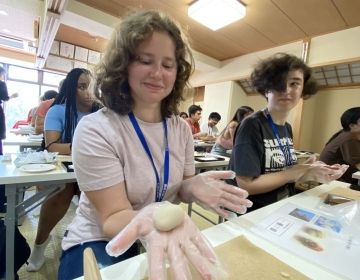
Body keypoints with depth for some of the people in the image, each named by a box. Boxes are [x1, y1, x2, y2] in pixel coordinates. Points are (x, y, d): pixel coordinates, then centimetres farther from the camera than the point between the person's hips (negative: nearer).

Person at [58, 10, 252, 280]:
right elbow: (113, 218, -19)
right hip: (100, 244, -3)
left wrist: (193, 187, -22)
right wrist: (149, 219, -41)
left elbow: (176, 189, 1)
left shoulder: (182, 129, -6)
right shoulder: (96, 130, -21)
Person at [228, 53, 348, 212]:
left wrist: (313, 174, -8)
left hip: (284, 208, 6)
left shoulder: (287, 128, 4)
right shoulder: (252, 125, -18)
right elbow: (246, 185, -21)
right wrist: (301, 171, -16)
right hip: (253, 214, -6)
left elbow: (283, 174, 9)